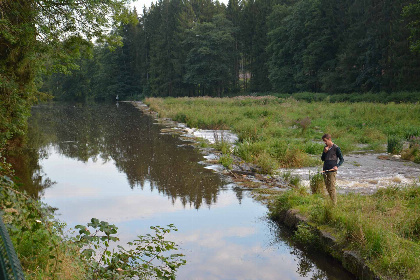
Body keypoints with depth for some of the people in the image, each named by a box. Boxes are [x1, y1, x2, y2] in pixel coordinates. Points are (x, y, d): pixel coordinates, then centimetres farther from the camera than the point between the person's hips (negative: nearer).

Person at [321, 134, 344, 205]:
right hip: (325, 170, 7)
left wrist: (337, 166, -19)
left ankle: (334, 204, -7)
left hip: (332, 170, -7)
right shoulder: (325, 148, 13)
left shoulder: (336, 148, -5)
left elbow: (342, 159, -3)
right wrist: (325, 152, -3)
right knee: (327, 188, 10)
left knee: (332, 188, -10)